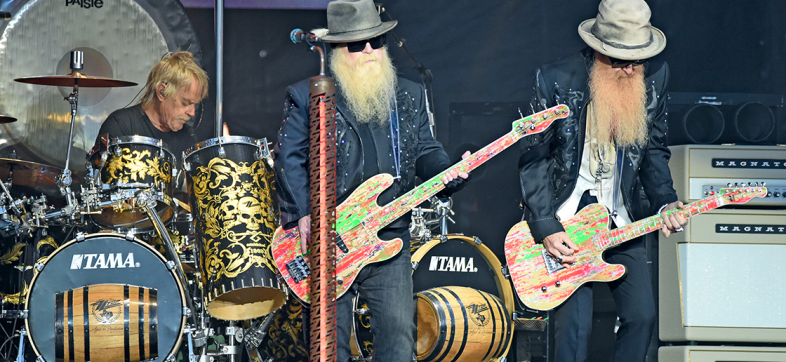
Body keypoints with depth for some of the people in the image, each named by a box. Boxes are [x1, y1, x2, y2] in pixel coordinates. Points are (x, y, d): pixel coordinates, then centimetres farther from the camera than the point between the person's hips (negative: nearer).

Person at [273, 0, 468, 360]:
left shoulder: (409, 96, 14)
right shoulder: (306, 96, 1)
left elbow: (426, 151, 12)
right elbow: (289, 158, -4)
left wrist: (448, 173, -9)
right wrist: (303, 214, -14)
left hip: (390, 240, 3)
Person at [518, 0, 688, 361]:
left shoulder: (654, 77, 0)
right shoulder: (555, 80, -14)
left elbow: (654, 149, 11)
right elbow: (534, 158, -9)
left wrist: (664, 202, -5)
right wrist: (545, 229, -14)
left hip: (622, 222, 5)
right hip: (566, 223, -5)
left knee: (642, 315, 1)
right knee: (574, 325, -13)